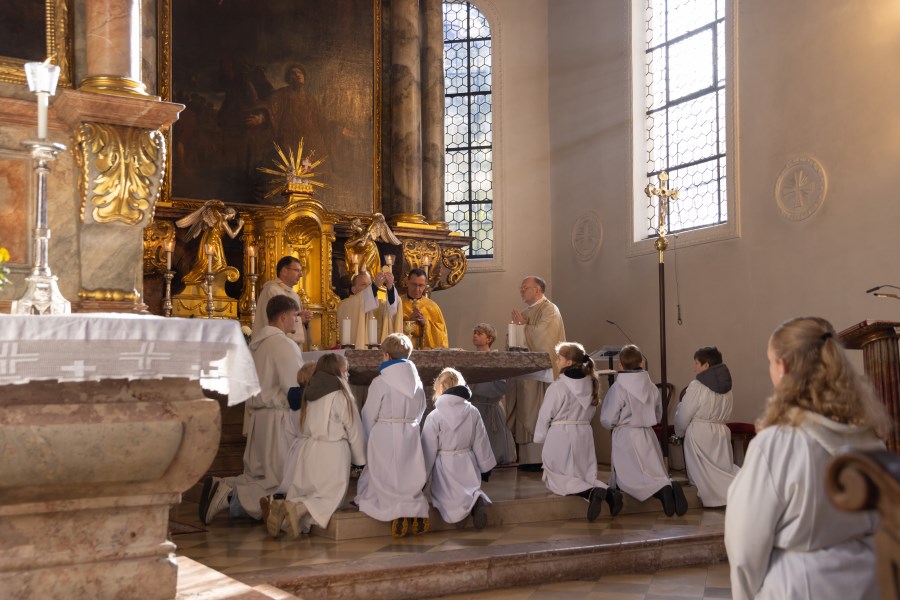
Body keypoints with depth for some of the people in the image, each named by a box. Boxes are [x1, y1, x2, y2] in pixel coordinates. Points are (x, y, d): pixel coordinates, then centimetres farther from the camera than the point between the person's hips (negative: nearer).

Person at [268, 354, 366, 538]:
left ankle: (282, 507, -18)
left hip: (309, 449, 6)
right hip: (332, 452, -6)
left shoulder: (309, 393, 11)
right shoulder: (341, 395, -8)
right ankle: (297, 510, -25)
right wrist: (360, 458, 12)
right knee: (331, 497, 1)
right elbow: (354, 430, -2)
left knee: (304, 495, 13)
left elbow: (304, 428, 13)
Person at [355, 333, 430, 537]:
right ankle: (418, 510, -8)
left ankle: (397, 513, -18)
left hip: (385, 438, -5)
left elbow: (369, 416, -4)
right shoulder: (417, 382, 5)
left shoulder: (380, 382, -11)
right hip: (411, 437, 5)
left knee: (386, 480, 4)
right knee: (408, 478, 14)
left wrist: (367, 442, 11)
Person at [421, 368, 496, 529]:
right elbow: (481, 443, 4)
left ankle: (471, 502, -26)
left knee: (451, 509, 4)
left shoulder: (434, 417, -14)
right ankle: (475, 500, -12)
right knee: (470, 489, 24)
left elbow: (428, 450, -9)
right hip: (467, 466, 3)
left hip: (445, 469, -3)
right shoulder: (473, 412, -3)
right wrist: (486, 468, 17)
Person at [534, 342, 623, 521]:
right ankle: (609, 493, -13)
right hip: (583, 434, 6)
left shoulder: (558, 387, -15)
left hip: (560, 436, -6)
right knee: (586, 475, 17)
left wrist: (540, 438, 6)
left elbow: (545, 416, -8)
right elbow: (590, 412, 8)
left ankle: (592, 493, -22)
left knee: (557, 478, 5)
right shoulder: (591, 384, 2)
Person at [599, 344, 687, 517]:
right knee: (655, 474, 13)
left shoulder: (618, 388, -13)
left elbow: (607, 420, -10)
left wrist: (615, 426, 11)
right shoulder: (651, 387, 2)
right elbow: (658, 416, 14)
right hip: (648, 436, 5)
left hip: (625, 438, -5)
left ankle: (662, 490, -31)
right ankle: (669, 486, -21)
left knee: (629, 479, -4)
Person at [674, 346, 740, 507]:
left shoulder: (697, 386, -14)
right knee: (725, 469, 12)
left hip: (699, 434, -6)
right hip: (721, 433, 6)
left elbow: (683, 416, -6)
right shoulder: (726, 386, 5)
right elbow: (725, 413, 10)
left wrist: (679, 432, 12)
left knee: (703, 475, 4)